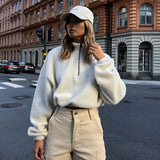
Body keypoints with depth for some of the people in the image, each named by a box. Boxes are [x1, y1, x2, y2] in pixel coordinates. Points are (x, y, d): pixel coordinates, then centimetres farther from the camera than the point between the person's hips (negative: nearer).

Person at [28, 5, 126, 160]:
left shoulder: (100, 56, 3)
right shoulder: (55, 55, 1)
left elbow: (114, 97, -5)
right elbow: (43, 96, 1)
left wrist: (102, 61, -10)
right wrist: (38, 134, 1)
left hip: (89, 125, 1)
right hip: (58, 125, 0)